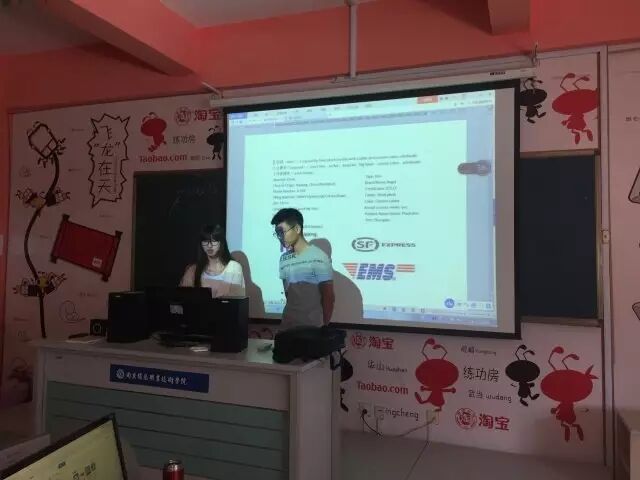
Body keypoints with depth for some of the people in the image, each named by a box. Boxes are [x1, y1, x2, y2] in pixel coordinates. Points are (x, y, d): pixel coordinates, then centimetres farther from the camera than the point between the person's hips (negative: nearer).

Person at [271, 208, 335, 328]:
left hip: (313, 327, -5)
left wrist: (324, 327, -4)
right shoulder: (284, 259, 6)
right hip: (288, 325, 5)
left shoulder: (319, 258, -11)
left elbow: (328, 297, -8)